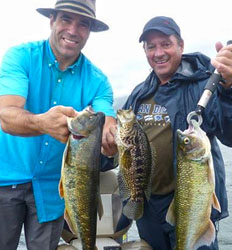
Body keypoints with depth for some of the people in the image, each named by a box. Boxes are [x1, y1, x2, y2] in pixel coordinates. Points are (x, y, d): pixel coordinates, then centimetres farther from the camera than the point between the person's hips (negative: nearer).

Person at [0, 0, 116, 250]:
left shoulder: (97, 80, -7)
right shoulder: (21, 56, -13)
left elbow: (108, 127, -19)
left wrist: (113, 138, -44)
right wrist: (42, 123, -49)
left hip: (53, 185, 2)